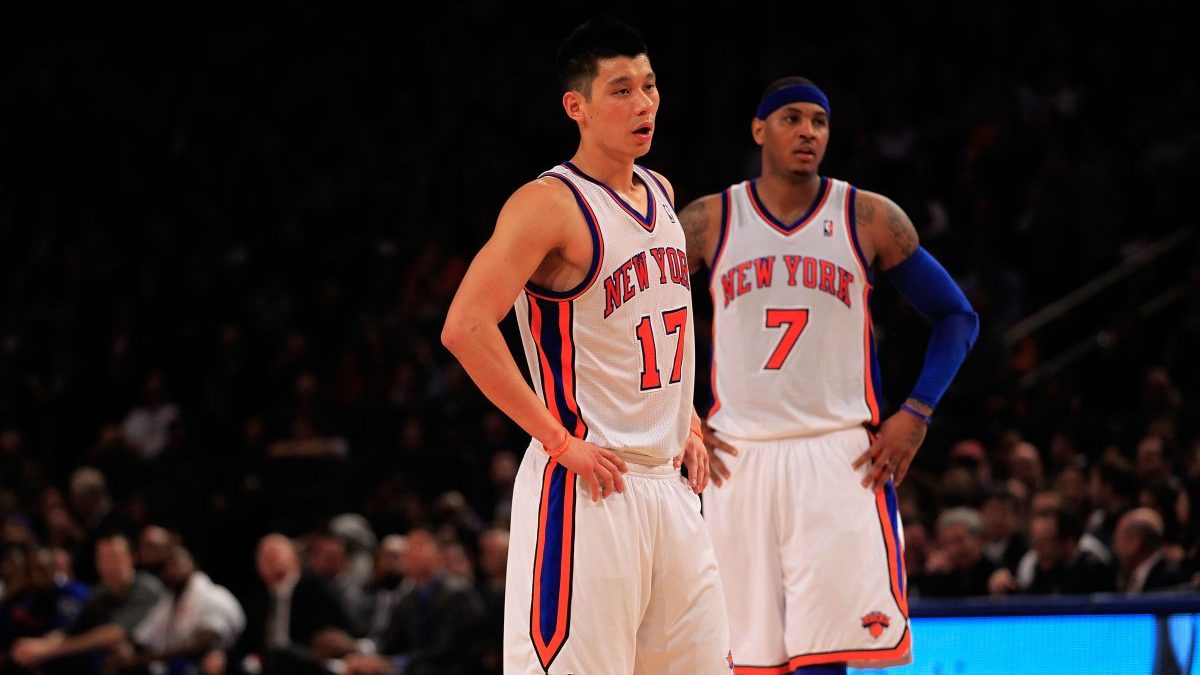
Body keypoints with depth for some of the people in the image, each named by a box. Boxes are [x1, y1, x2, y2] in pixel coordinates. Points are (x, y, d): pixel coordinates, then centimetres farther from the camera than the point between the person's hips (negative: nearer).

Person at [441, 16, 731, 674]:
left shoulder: (660, 194, 13)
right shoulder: (549, 204, -12)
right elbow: (465, 328, -21)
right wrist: (560, 441, -20)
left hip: (668, 485, 8)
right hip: (587, 491, -8)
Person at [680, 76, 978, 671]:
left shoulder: (870, 219, 4)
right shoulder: (709, 222, 5)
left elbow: (957, 317, 9)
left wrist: (915, 415, -2)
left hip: (842, 460, -1)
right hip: (738, 459, 1)